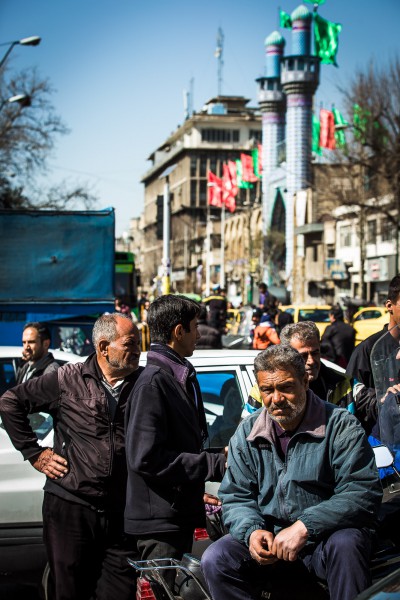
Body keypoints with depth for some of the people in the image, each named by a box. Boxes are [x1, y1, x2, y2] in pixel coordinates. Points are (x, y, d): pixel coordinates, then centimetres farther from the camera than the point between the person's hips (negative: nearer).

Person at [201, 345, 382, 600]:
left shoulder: (341, 426, -7)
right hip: (270, 537, 4)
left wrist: (305, 527, -26)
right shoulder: (247, 433, 6)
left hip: (328, 535, -3)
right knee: (215, 560, -20)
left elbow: (364, 492, -16)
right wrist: (252, 530, -14)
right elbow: (236, 497, 10)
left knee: (345, 544, -37)